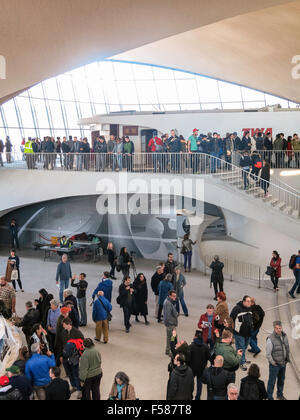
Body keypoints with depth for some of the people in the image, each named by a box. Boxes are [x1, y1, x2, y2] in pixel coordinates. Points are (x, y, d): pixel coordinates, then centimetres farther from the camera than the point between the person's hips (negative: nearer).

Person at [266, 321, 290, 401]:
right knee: (272, 381, 6)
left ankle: (280, 395, 42)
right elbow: (268, 354, -18)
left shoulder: (284, 336, -3)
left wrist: (287, 359, 9)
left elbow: (287, 348, 11)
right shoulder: (270, 339, -23)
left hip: (283, 363, 6)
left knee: (281, 380, 22)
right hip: (275, 364, -6)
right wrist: (273, 363, -13)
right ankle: (269, 397, 23)